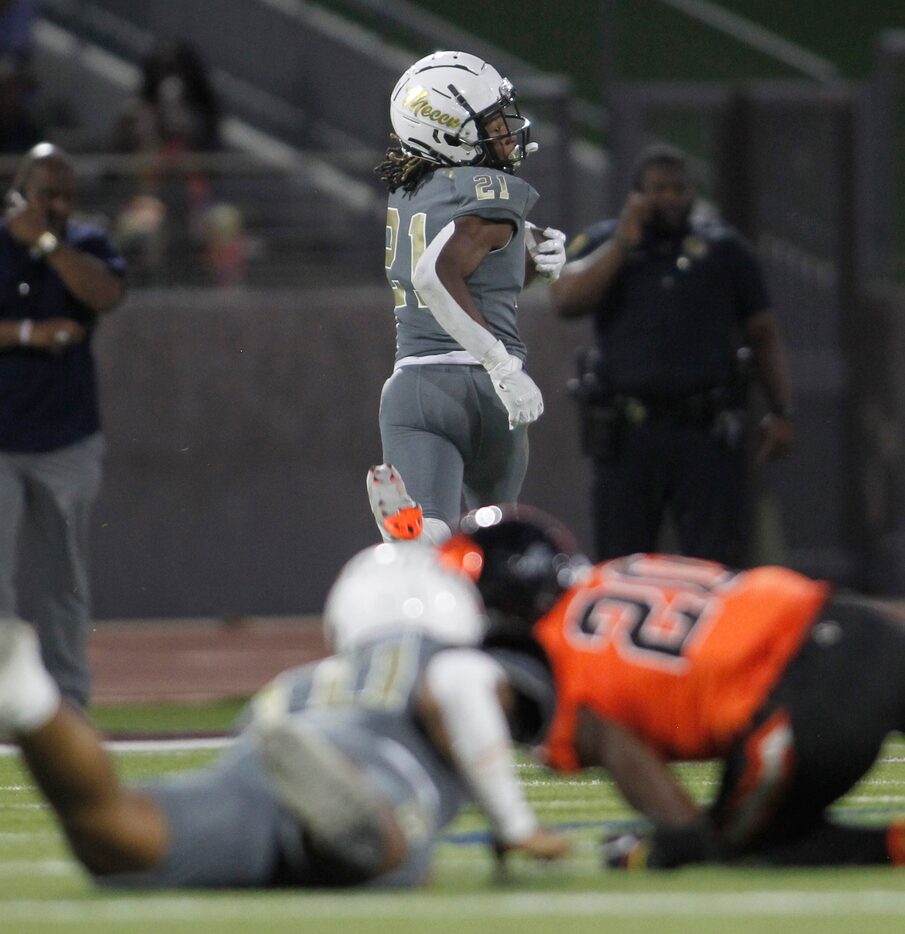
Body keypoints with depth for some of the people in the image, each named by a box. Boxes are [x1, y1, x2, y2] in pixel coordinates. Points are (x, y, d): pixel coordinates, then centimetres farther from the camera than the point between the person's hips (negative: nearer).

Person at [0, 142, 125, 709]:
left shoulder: (86, 245, 6)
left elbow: (107, 294, -15)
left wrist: (45, 240, -17)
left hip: (68, 442, 3)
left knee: (67, 579, 8)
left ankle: (69, 700, 15)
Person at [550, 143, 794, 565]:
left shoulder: (724, 249, 11)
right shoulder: (602, 245, 10)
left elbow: (764, 335, 11)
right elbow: (567, 300, -9)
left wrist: (781, 411, 2)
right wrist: (624, 242, -9)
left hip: (706, 435, -1)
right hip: (626, 437, 1)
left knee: (717, 558, -8)